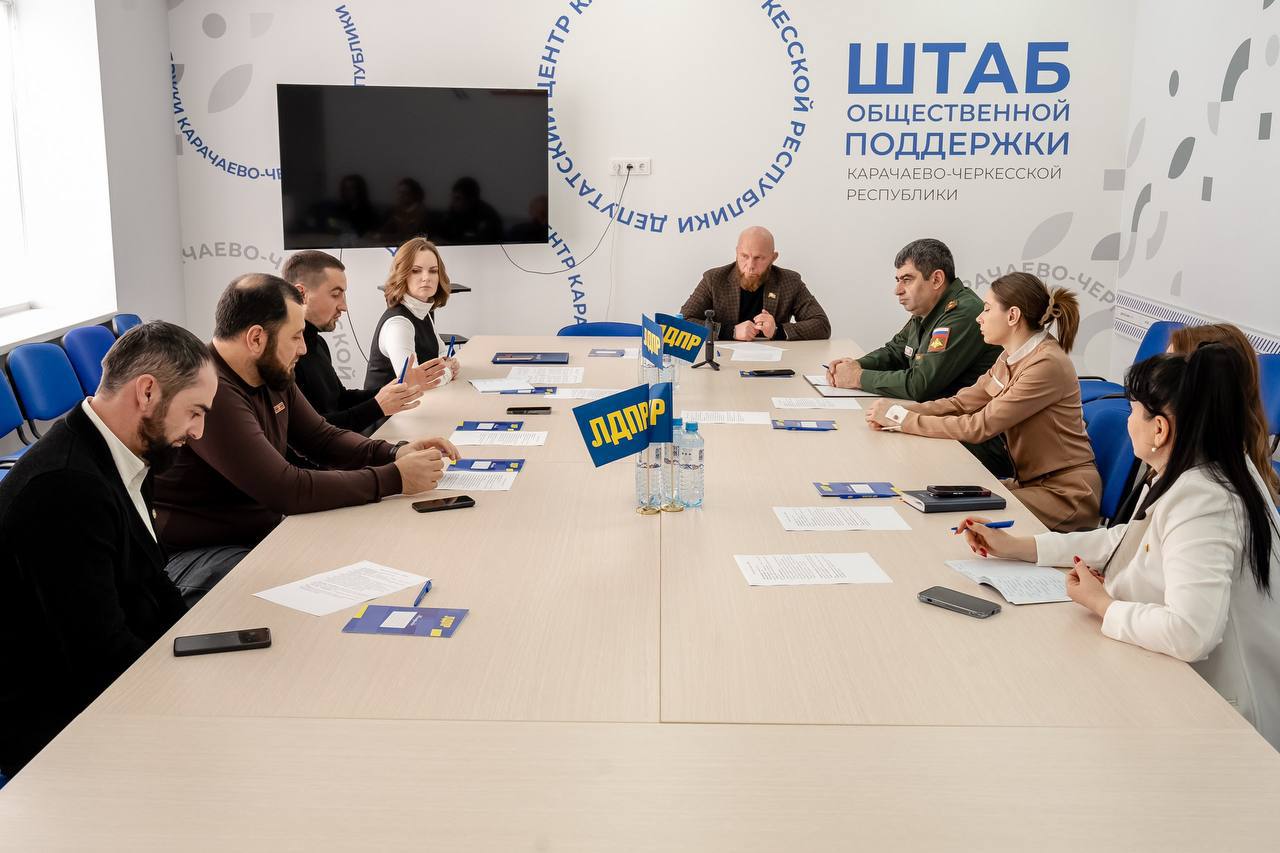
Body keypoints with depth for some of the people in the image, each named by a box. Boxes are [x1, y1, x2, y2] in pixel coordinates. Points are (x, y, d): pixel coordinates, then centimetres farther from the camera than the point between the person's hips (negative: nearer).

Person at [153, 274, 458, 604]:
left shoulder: (274, 378, 3)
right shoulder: (209, 391, -27)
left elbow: (322, 437, 15)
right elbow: (287, 490, -29)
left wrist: (396, 453, -4)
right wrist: (395, 478, -22)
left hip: (263, 532, 9)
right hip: (192, 555, -9)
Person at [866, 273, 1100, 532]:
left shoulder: (1047, 364, -23)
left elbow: (979, 427, -24)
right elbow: (964, 402, 5)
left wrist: (904, 419, -20)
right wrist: (899, 409, -10)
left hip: (1064, 494, -8)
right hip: (1031, 478, 8)